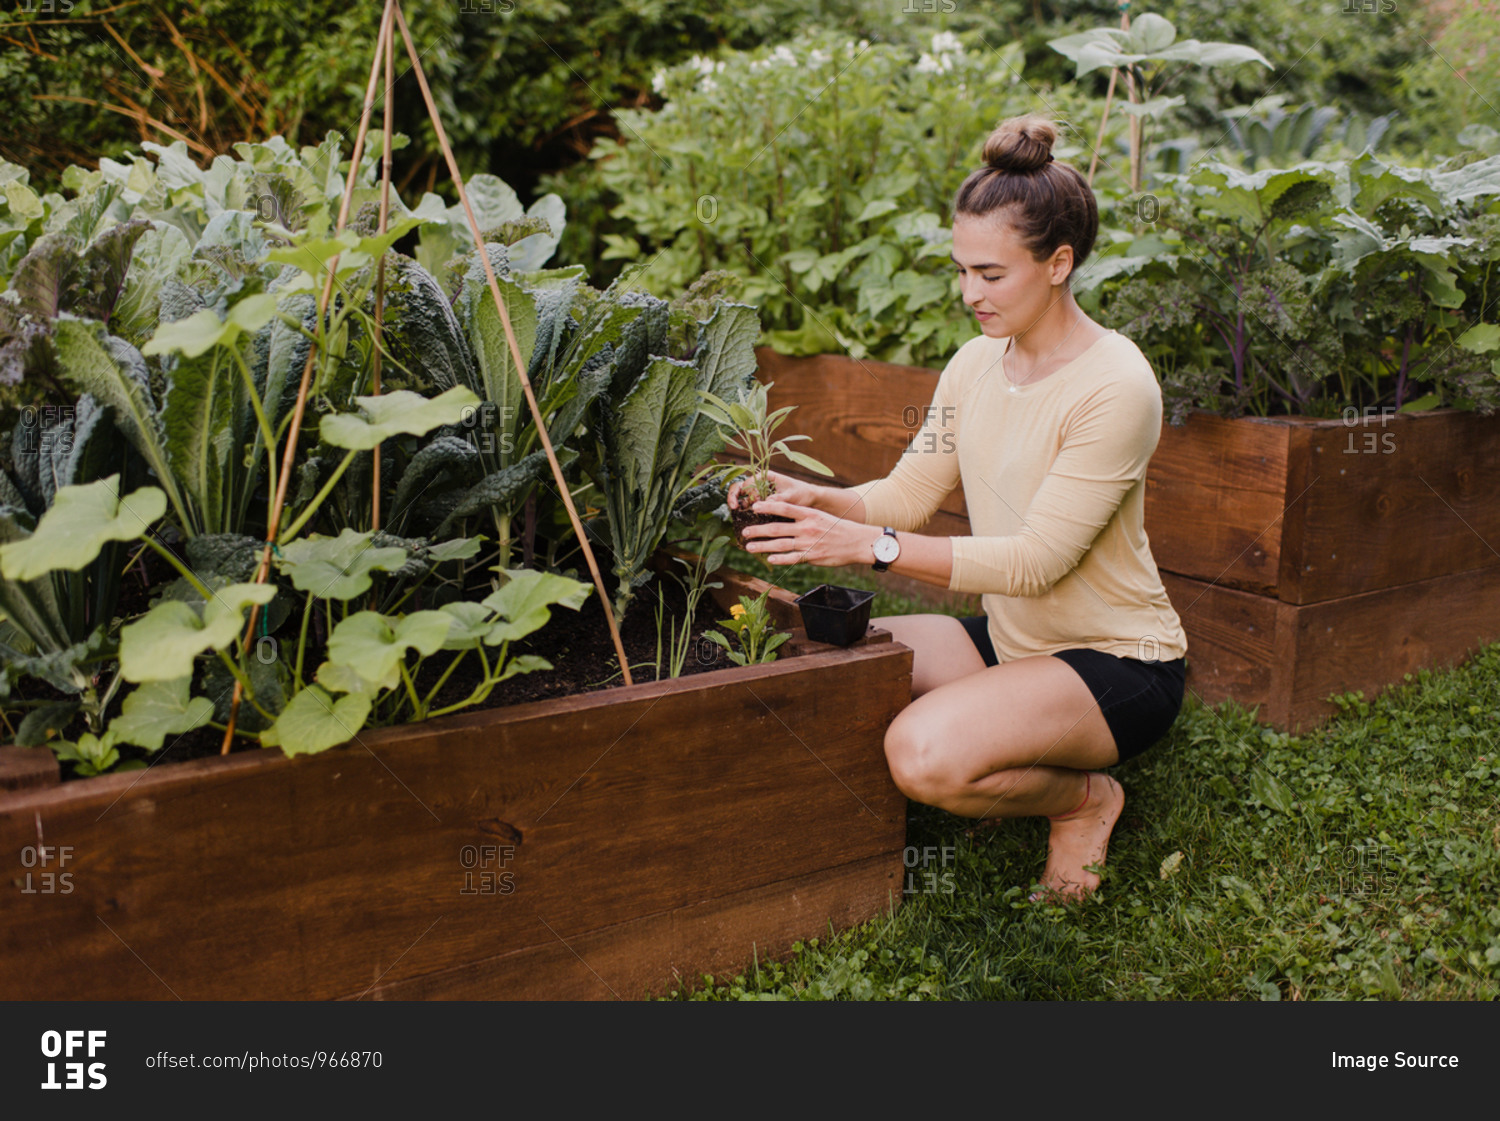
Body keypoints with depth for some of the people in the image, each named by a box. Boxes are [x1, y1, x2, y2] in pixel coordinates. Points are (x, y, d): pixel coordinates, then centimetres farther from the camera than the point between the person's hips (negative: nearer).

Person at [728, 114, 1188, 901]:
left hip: (1118, 661, -7)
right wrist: (814, 499, -17)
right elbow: (909, 494, 2)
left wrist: (871, 546, -32)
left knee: (924, 754, -31)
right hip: (1011, 640, 8)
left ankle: (1082, 797, 1)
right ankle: (1016, 764, 8)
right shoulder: (976, 363, 2)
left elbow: (1037, 559, -26)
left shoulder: (1115, 386, -21)